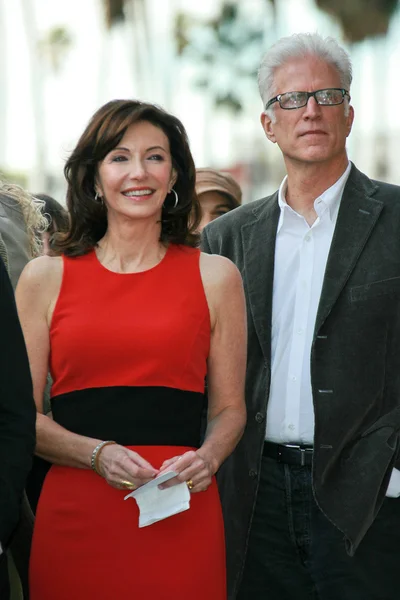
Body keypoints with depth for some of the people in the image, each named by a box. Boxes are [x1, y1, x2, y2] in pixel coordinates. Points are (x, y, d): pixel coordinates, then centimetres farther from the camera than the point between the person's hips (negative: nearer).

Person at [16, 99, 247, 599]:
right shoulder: (45, 278, 6)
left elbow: (229, 407, 11)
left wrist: (208, 457, -9)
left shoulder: (214, 276, 7)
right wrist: (97, 454, -11)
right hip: (73, 516, 0)